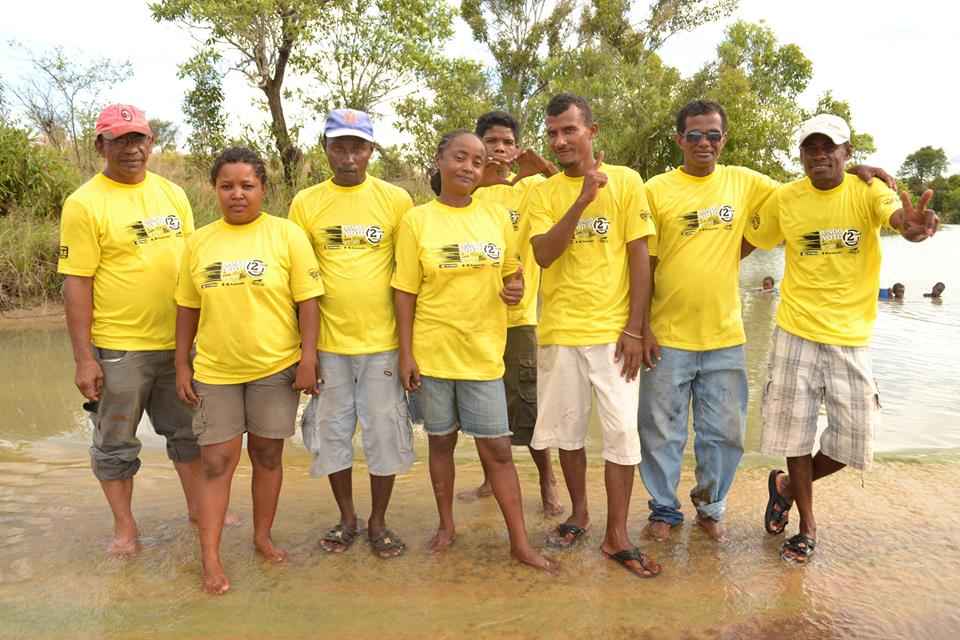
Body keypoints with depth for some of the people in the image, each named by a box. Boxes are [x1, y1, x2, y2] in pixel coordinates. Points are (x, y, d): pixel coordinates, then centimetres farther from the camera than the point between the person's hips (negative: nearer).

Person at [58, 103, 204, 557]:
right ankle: (124, 526, 28)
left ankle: (197, 507, 35)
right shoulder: (84, 204, -9)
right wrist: (83, 358, -13)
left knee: (188, 431, 17)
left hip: (179, 341, 5)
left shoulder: (173, 194, 6)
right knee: (116, 443, 10)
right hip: (117, 348, -4)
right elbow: (76, 284, -11)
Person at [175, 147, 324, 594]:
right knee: (217, 461, 4)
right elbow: (187, 309, 9)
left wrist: (309, 359, -11)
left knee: (267, 455, 12)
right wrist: (182, 366, 6)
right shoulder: (198, 242, 4)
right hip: (215, 371, 2)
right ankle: (210, 557, 13)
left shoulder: (286, 234, -5)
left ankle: (263, 536, 31)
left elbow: (307, 300, -6)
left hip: (276, 368, -1)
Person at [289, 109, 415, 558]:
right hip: (327, 343, 1)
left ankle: (378, 522, 25)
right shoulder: (306, 203, 1)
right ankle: (347, 518, 31)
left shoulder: (395, 199, -1)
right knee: (331, 433, 11)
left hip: (382, 341, -1)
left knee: (385, 433, 7)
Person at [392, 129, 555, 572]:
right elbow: (405, 292, -2)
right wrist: (405, 354, -7)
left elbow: (512, 272, 14)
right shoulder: (416, 220, -3)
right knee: (441, 441, 13)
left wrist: (516, 288, -10)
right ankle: (447, 524, 32)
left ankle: (520, 542, 15)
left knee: (497, 448, 4)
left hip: (483, 352, 1)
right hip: (431, 352, -1)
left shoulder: (497, 215, 4)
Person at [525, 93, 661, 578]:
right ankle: (579, 514, 33)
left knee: (622, 431, 0)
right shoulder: (541, 193, 4)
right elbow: (543, 255, -11)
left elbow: (640, 258, -3)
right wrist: (582, 199, -20)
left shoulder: (626, 181, -1)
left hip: (613, 331, -2)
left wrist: (634, 329, -8)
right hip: (559, 331, 2)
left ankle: (617, 536, 13)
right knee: (568, 428, 13)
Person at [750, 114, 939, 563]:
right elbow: (748, 244, 8)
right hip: (796, 333, 0)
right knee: (796, 430, 6)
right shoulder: (784, 199, -2)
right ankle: (807, 523, 27)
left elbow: (896, 215, -29)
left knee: (853, 437, 3)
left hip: (851, 338, 0)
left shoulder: (867, 191, -7)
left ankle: (787, 487, 32)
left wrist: (912, 225, -53)